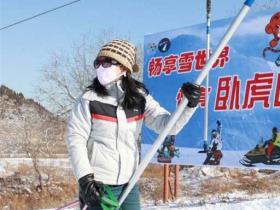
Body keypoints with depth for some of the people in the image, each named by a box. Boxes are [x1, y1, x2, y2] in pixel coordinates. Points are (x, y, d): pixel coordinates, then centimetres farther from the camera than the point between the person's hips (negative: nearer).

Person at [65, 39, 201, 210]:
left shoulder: (139, 97, 1)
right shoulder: (89, 100, -9)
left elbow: (168, 125, -5)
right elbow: (75, 139, -9)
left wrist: (190, 105, -21)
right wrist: (84, 178, -17)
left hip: (129, 183, 4)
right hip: (99, 185, -3)